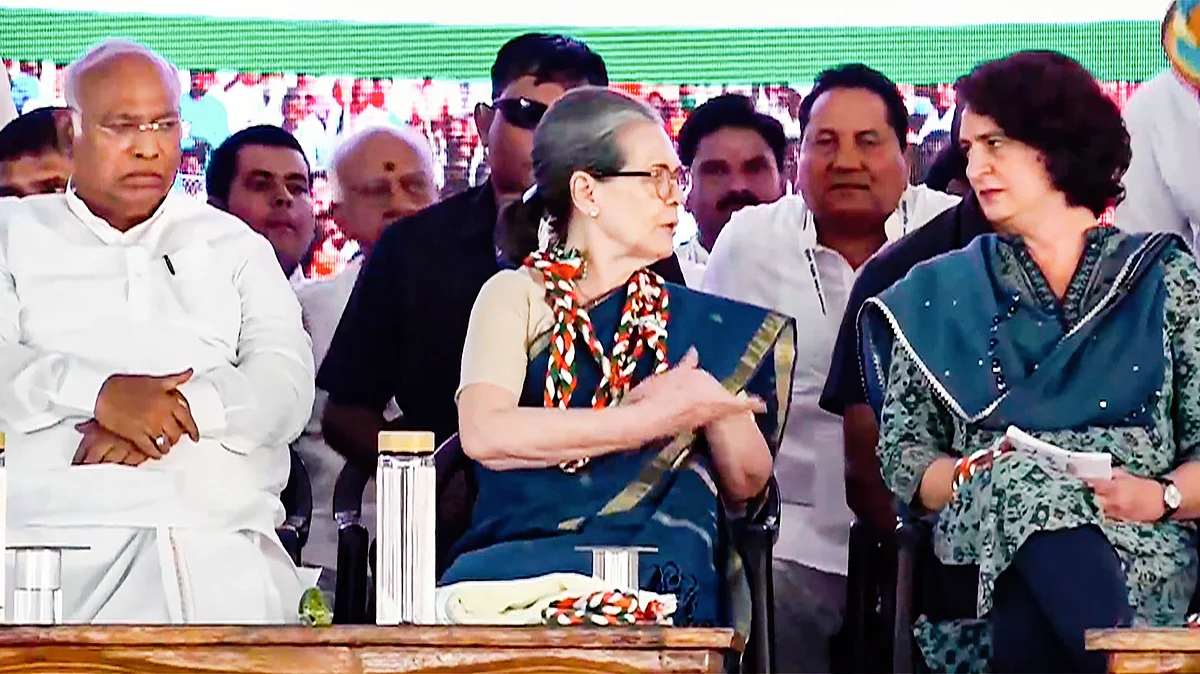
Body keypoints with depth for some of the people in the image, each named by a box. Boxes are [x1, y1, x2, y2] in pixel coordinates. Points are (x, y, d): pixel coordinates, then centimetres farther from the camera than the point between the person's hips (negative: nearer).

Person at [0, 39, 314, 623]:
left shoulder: (232, 245, 28)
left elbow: (288, 385, 11)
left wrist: (185, 407, -9)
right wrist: (98, 394, -15)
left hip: (224, 540, 2)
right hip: (66, 529, -2)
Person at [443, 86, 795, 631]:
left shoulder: (694, 321, 22)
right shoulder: (517, 297, 11)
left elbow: (746, 489, 18)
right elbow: (483, 432, -9)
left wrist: (713, 407, -3)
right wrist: (650, 419, -11)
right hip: (519, 558, -1)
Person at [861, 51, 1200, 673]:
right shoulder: (938, 294, 20)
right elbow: (902, 457, 12)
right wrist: (976, 478, -9)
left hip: (1147, 545, -2)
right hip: (984, 541, 2)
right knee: (1020, 480, -37)